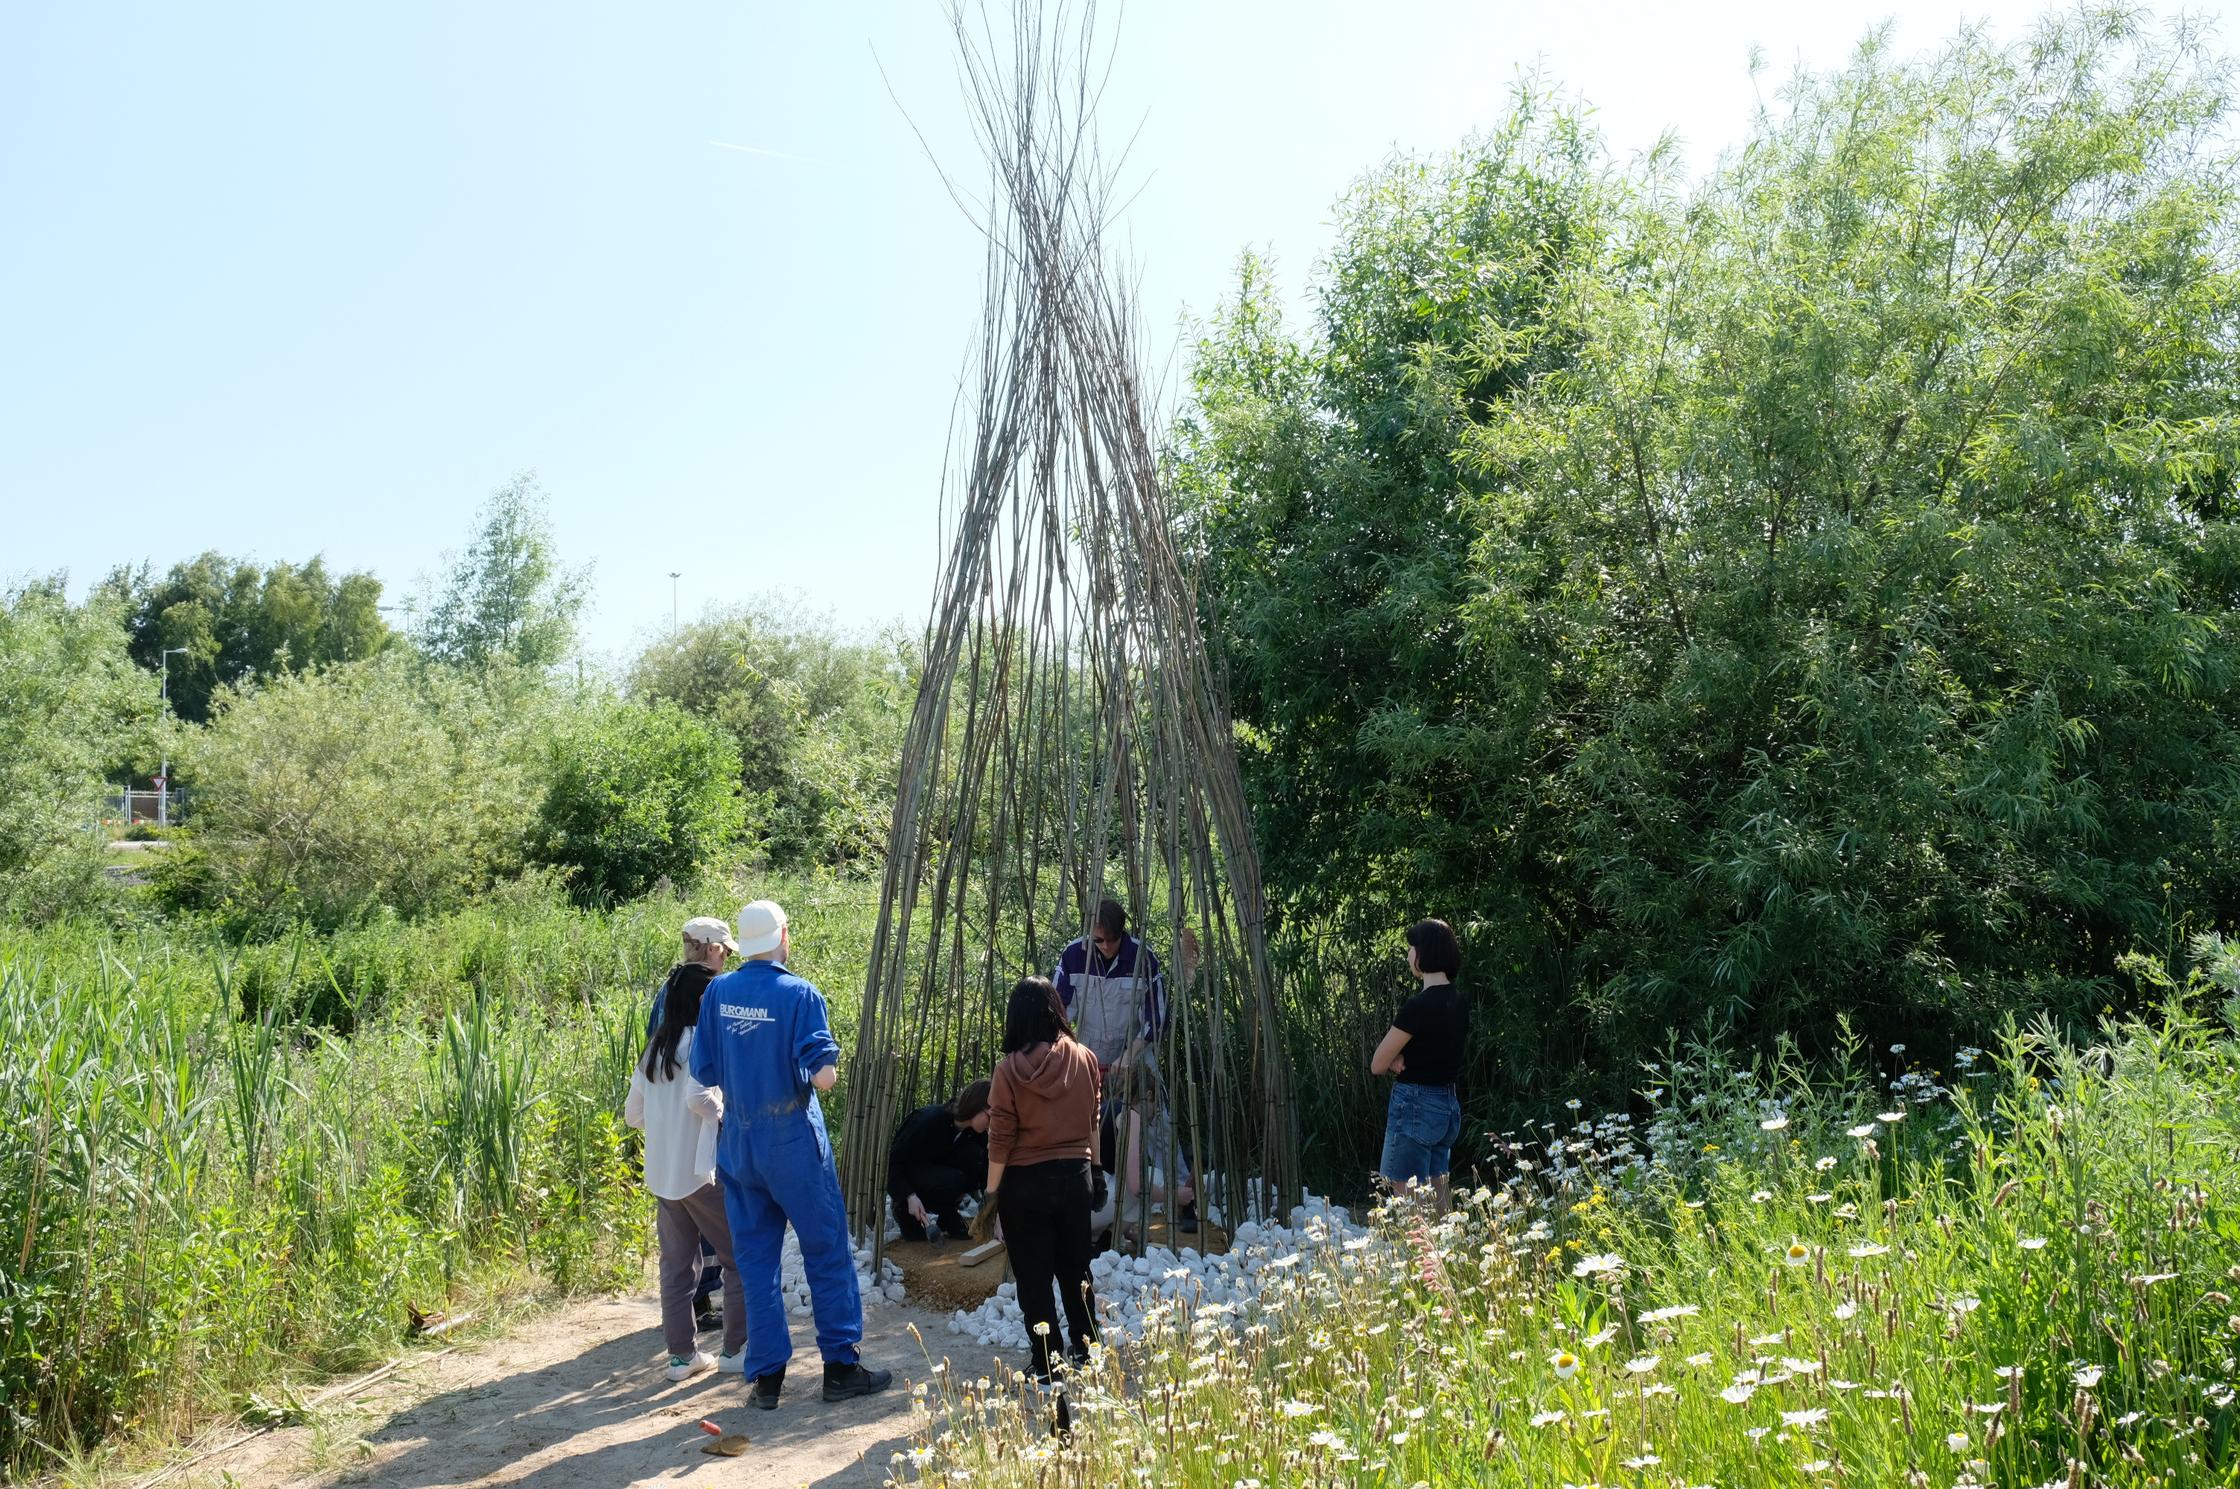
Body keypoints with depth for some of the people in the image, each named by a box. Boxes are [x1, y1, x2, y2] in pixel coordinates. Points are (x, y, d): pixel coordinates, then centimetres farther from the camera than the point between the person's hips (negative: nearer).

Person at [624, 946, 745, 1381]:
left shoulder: (654, 1049, 11)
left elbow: (633, 1113, 14)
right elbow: (698, 1096, -26)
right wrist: (722, 1114, -8)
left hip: (661, 1173, 7)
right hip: (701, 1171, -7)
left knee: (676, 1265, 12)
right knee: (740, 1258, 5)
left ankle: (682, 1354, 16)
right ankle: (735, 1348, 8)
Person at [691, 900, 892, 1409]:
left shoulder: (717, 993, -1)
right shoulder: (799, 994, -14)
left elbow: (705, 1072, 3)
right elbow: (822, 1076, -19)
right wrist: (829, 1066, 2)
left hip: (738, 1145, 5)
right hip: (794, 1144, -4)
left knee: (754, 1259, 11)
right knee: (827, 1252, 8)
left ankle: (766, 1375, 15)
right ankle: (840, 1366, 13)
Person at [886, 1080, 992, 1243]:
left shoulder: (975, 1132, -11)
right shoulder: (930, 1119, -30)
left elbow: (985, 1169, -9)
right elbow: (894, 1158, -26)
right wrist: (909, 1196, -35)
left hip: (934, 1169, 6)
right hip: (901, 1174, -6)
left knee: (975, 1154, -22)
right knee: (953, 1181, -33)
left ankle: (949, 1217, -5)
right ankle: (903, 1209, -7)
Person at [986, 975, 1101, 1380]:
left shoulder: (1010, 1068, -14)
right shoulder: (1084, 1058, -4)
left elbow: (1000, 1140, -12)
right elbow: (1093, 1121, 7)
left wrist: (992, 1191, -2)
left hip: (1025, 1182, -4)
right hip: (1075, 1175, 4)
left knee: (1033, 1276, 7)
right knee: (1076, 1269, 18)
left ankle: (1047, 1366, 11)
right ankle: (1086, 1352, 27)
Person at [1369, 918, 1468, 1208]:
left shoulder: (1419, 1006, -19)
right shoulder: (1459, 1002, 6)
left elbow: (1377, 1065, -12)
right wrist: (1401, 1058, -4)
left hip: (1414, 1107, -8)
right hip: (1448, 1104, 8)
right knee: (1437, 1204, 14)